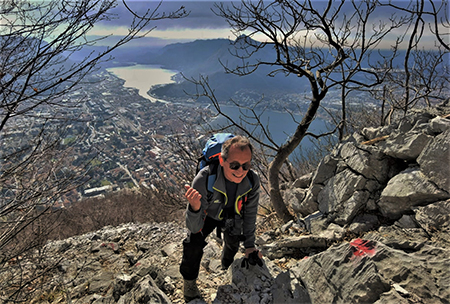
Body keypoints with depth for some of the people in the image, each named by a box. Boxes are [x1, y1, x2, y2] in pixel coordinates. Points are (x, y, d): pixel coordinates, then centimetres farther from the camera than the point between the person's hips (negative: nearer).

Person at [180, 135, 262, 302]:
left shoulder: (252, 180, -33)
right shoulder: (203, 179, -44)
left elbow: (250, 213, -13)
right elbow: (194, 227, -40)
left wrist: (249, 245, -7)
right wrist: (195, 208, -61)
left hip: (231, 217, 3)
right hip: (207, 214, -3)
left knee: (233, 243, 20)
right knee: (194, 245, -20)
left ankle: (227, 267, 58)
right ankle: (189, 282, 12)